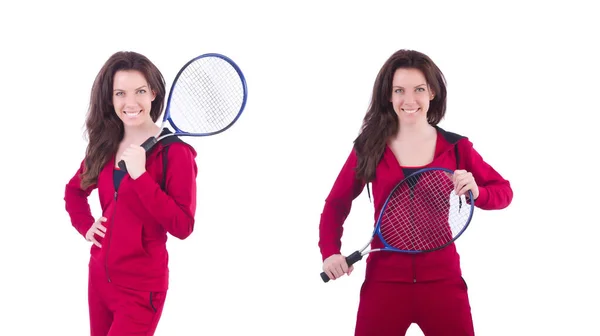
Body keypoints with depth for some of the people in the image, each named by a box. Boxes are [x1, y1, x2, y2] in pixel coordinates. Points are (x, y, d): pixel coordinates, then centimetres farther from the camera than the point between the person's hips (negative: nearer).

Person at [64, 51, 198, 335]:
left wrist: (140, 176, -27)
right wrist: (86, 226, 6)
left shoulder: (175, 152, -14)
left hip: (141, 289, -6)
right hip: (99, 277, 6)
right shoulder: (105, 146, 4)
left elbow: (183, 226, -21)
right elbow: (74, 189, 23)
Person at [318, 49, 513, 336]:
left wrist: (477, 192, -12)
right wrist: (330, 251, -6)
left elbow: (504, 191, 9)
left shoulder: (456, 147, 2)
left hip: (443, 282, 0)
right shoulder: (369, 148, 1)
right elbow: (336, 204, 10)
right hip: (384, 283, 0)